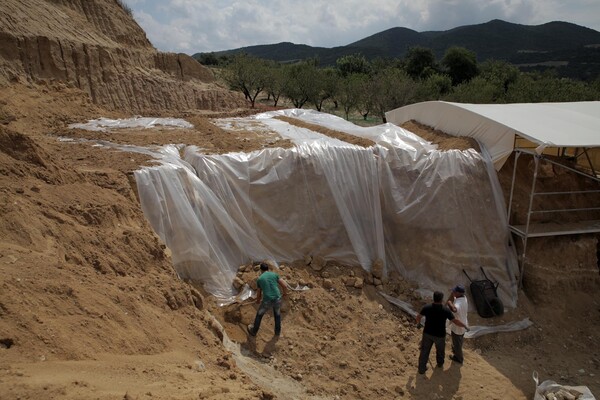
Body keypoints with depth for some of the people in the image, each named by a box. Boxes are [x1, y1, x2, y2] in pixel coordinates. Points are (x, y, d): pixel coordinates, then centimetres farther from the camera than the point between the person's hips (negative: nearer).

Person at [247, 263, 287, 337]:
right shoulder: (274, 274, 5)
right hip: (277, 299, 1)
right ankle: (278, 331, 44)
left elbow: (259, 293, 15)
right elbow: (284, 285, 3)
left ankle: (254, 331, 44)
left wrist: (258, 300, 39)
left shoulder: (259, 279, 5)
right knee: (277, 313, 33)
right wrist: (284, 292, 27)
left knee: (259, 314, 27)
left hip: (267, 301, -1)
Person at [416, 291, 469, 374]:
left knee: (425, 351, 17)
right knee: (440, 349, 28)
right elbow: (455, 321, -19)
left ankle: (422, 368, 27)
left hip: (427, 333, 1)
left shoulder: (427, 307, -17)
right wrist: (465, 326, 0)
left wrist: (418, 322, 22)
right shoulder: (446, 310, -24)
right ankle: (440, 363, 52)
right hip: (439, 335, -1)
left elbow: (418, 316, -1)